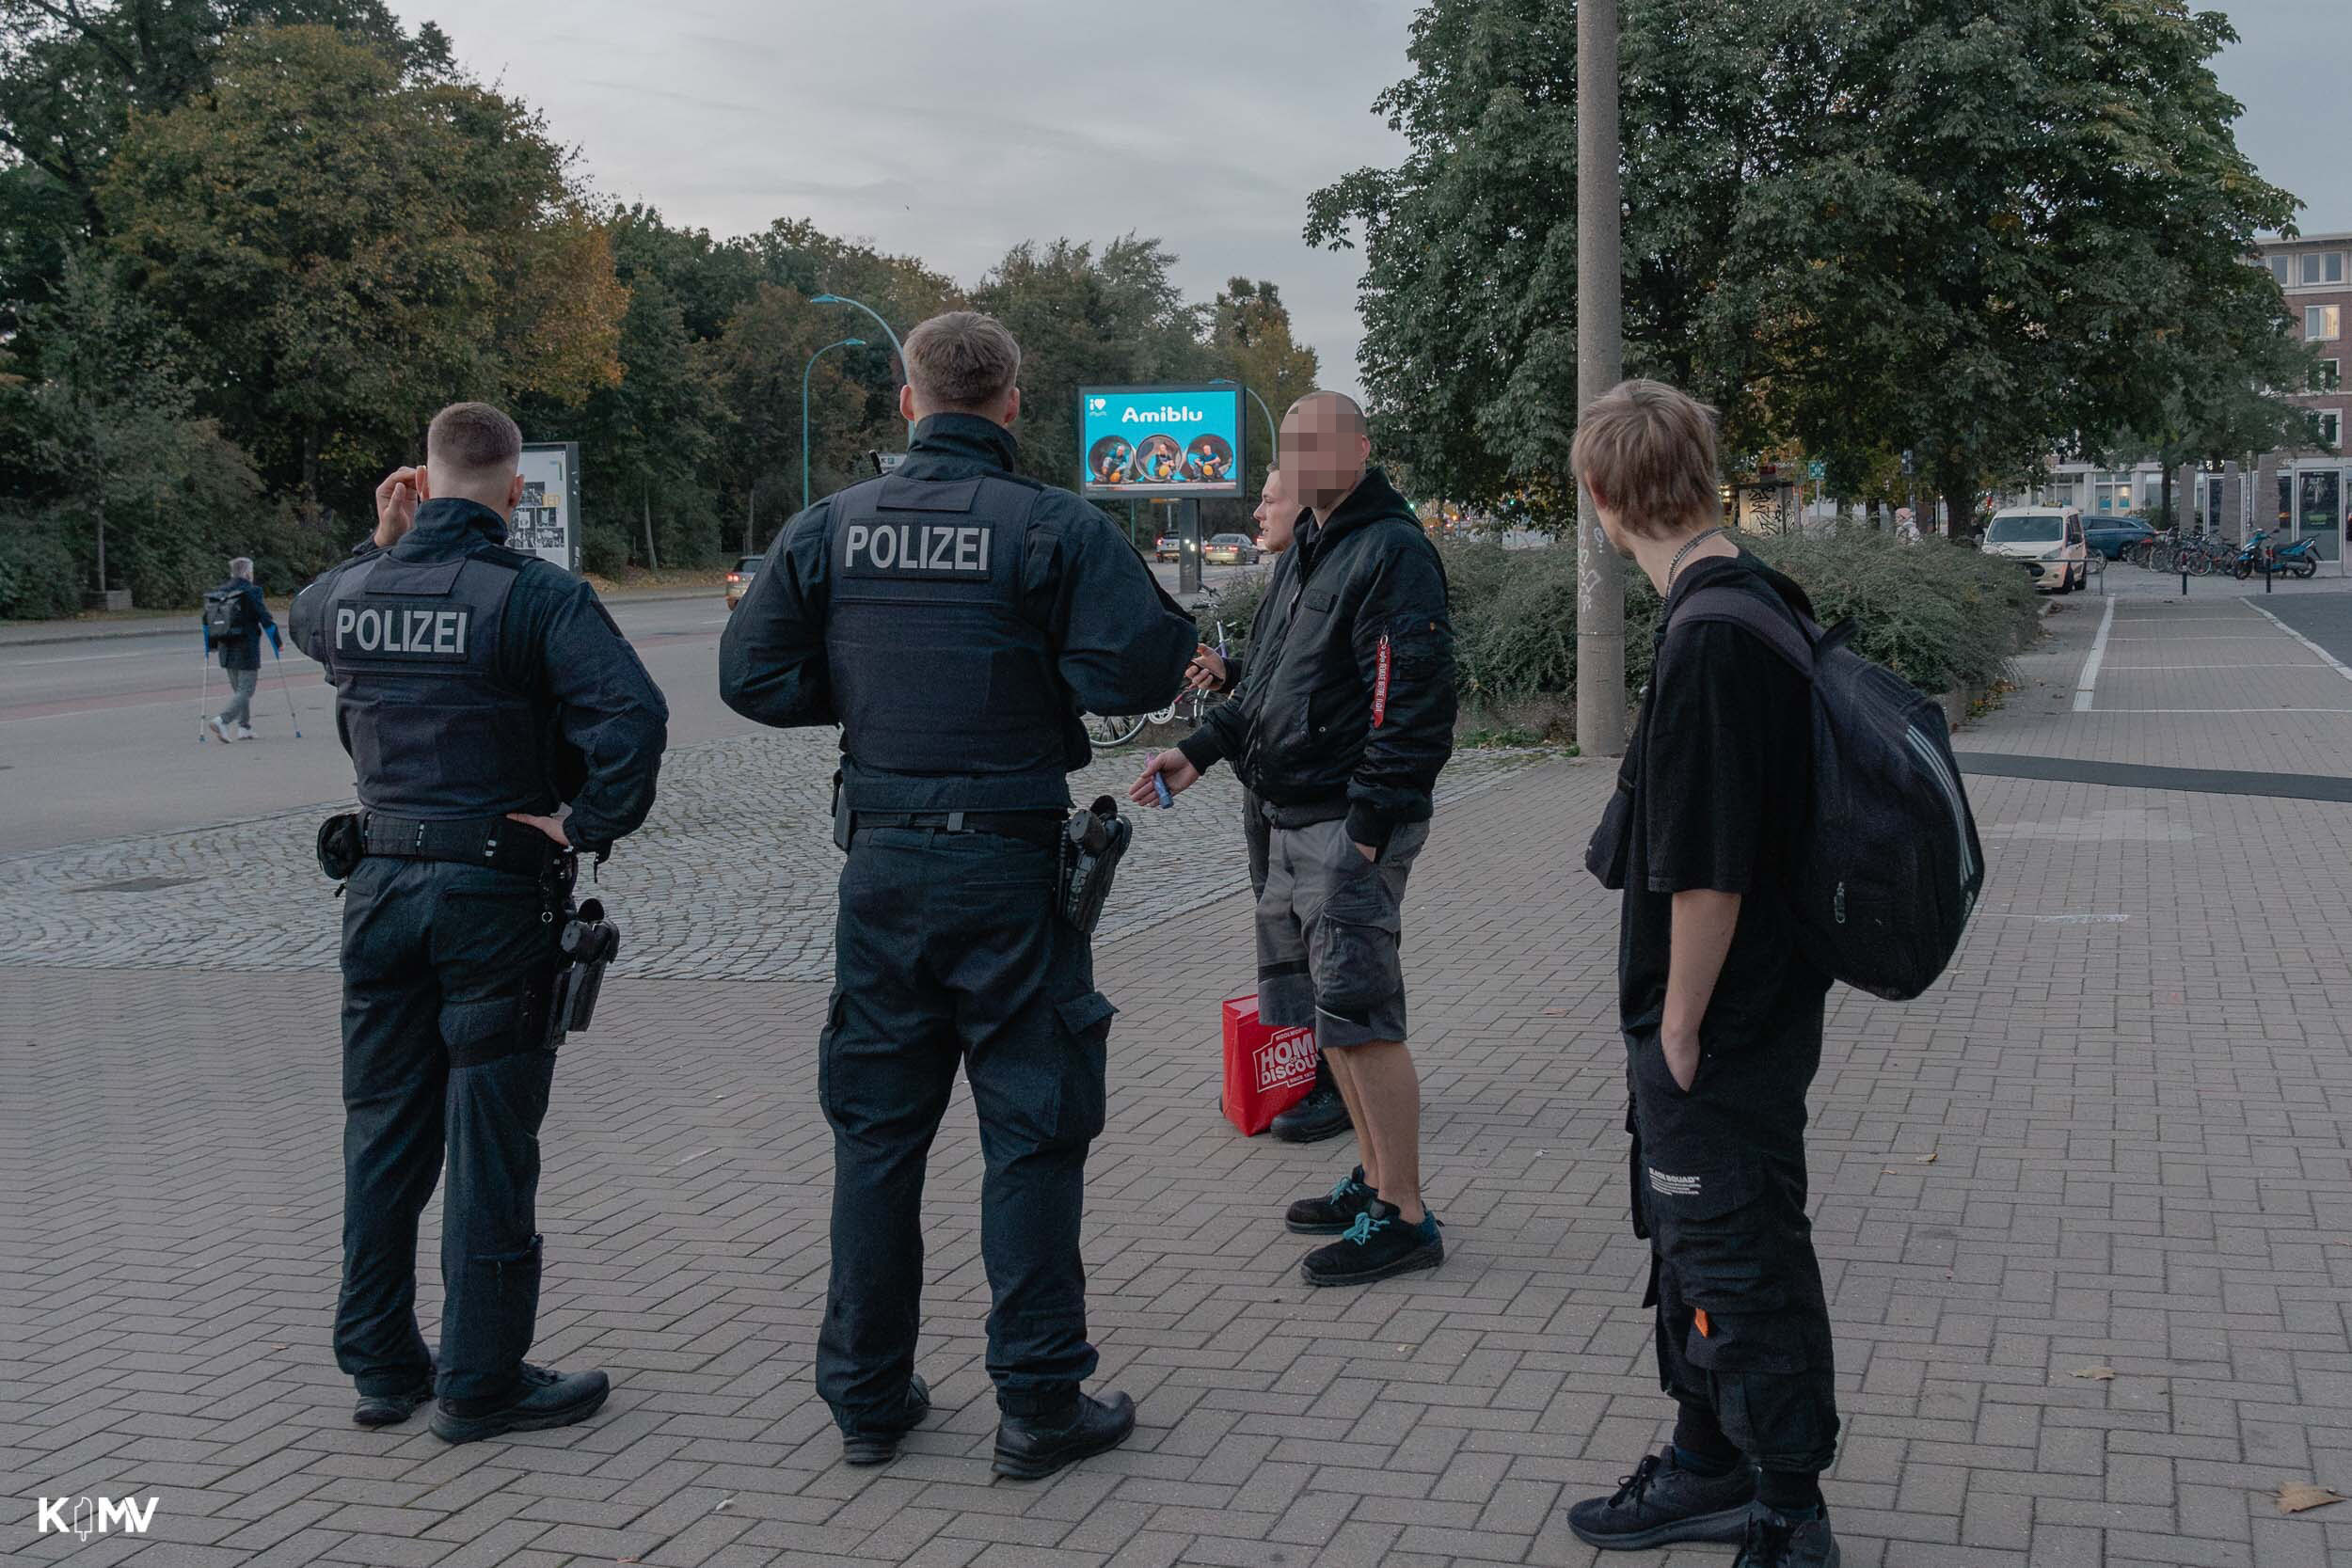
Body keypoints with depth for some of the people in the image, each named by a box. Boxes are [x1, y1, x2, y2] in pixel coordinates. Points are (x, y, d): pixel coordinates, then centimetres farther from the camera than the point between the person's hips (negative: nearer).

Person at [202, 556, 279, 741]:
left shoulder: (218, 593, 8)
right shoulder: (251, 592, -10)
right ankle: (222, 719, -21)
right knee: (246, 690, -4)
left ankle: (243, 728, 15)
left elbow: (207, 620, 13)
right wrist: (278, 643, -1)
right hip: (246, 650, -6)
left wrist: (210, 646, 23)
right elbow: (265, 620, -10)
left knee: (238, 690, 18)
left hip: (226, 650, 6)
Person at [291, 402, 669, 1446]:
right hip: (499, 892, -5)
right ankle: (481, 1381, 9)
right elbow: (633, 714, -26)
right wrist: (590, 823, -16)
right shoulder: (538, 595, -13)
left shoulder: (353, 592, 3)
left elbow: (307, 618, 30)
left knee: (383, 1133, 14)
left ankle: (380, 1366, 24)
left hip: (383, 885, 5)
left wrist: (380, 542, 21)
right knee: (491, 1142, 2)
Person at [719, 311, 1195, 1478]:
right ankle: (1039, 1403, 9)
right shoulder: (1055, 526, -9)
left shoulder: (827, 528, 2)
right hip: (1009, 867, -3)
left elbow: (752, 676, 1)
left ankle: (866, 1394, 21)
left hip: (880, 866, 4)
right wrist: (1046, 671, 4)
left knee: (875, 1130, 14)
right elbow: (1141, 666, -15)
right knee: (1033, 1130, 5)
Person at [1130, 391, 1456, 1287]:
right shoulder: (1320, 552, 19)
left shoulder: (1392, 552, -13)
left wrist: (1368, 825, -23)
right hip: (1295, 824, 10)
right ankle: (1377, 1181, 27)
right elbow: (1270, 684, 27)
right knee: (1326, 1013, 15)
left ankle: (1404, 1219, -3)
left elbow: (1411, 701, -20)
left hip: (1349, 827, -10)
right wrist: (1201, 750, 15)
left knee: (1358, 1014, -9)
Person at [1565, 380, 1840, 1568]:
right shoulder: (1757, 600, 7)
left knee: (1740, 1262, 3)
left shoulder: (1711, 639, -25)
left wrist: (1680, 1028, -15)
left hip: (1721, 1027, -10)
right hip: (1716, 1018, 10)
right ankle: (1709, 1465, 37)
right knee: (1691, 1243, 22)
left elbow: (1706, 871, -25)